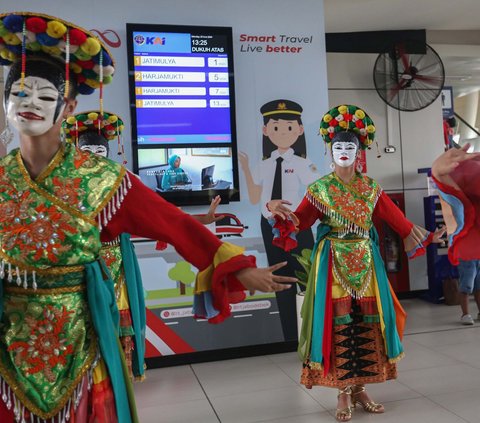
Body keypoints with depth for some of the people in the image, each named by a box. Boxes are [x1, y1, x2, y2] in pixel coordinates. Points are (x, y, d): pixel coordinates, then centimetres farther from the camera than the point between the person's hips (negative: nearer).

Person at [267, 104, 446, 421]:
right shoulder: (319, 189, 1)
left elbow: (396, 219, 7)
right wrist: (280, 211, -23)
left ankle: (360, 387, 19)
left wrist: (424, 236, 2)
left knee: (367, 322, 4)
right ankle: (344, 392, 12)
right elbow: (298, 222, -5)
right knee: (338, 322, -1)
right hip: (333, 263, -2)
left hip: (366, 262, 3)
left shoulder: (371, 188, 7)